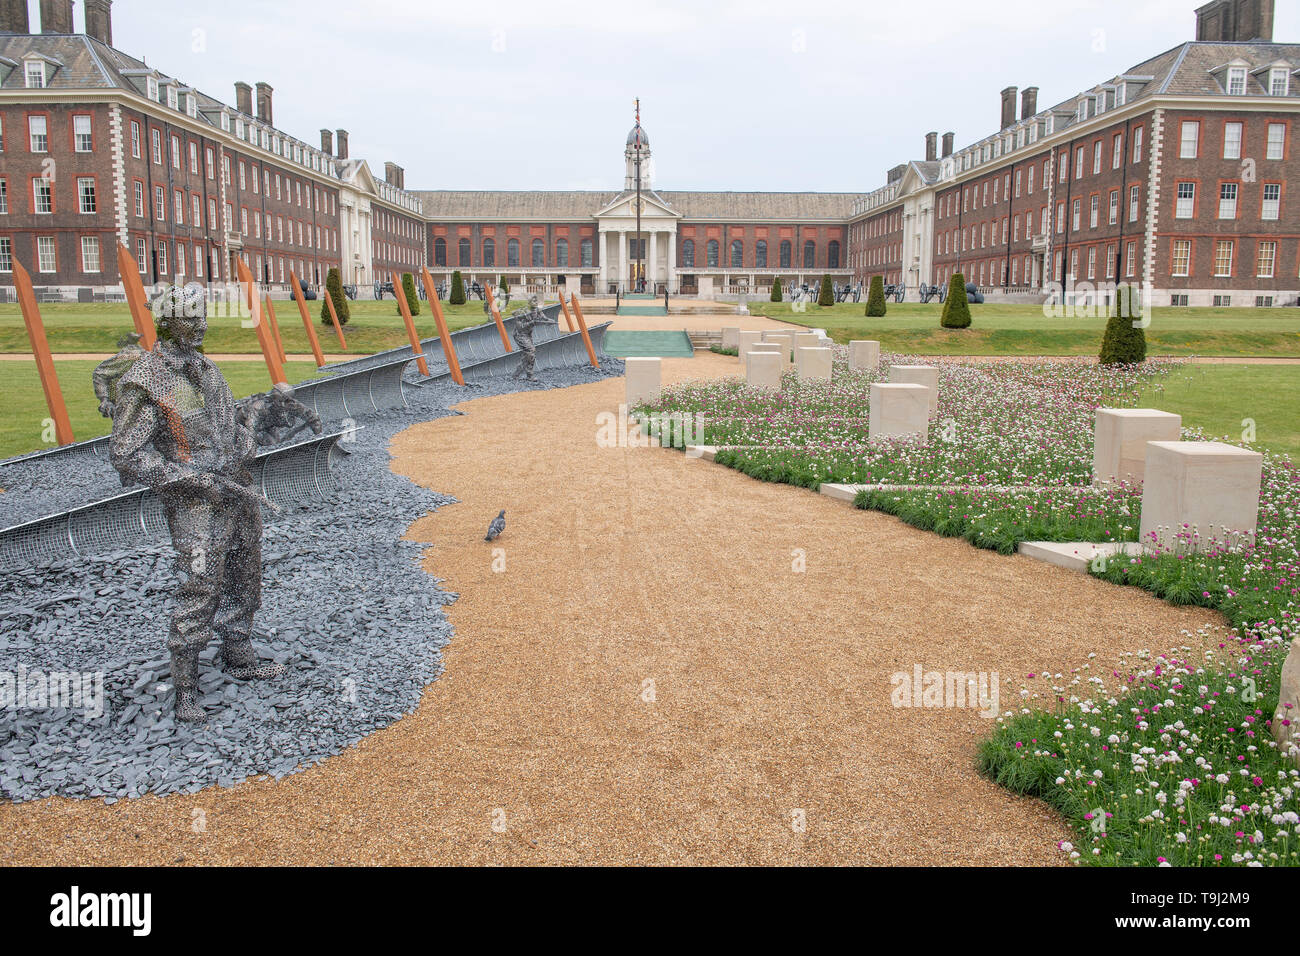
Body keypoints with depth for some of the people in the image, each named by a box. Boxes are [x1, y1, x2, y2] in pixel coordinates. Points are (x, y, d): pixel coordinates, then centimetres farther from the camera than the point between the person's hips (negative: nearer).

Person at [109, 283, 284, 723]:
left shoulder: (205, 368, 10)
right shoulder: (143, 383, -15)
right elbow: (126, 455, -16)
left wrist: (245, 452, 5)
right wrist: (194, 481, -21)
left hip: (236, 490, 8)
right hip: (196, 504, -8)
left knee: (244, 580, 17)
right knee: (199, 592, -7)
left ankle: (239, 659, 35)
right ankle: (185, 692, 5)